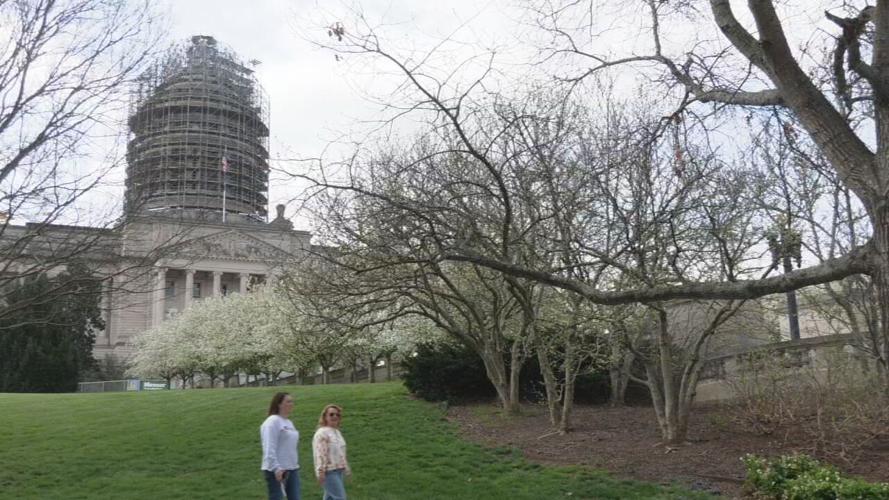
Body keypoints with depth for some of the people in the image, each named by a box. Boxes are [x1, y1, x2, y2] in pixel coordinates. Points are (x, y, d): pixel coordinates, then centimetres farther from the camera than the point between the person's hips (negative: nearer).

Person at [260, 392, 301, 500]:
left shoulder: (288, 422, 15)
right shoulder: (273, 421, -11)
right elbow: (269, 448, -19)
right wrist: (276, 468, -24)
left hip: (292, 469, 8)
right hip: (277, 470, -8)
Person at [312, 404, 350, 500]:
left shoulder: (337, 432, 15)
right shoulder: (322, 433, -14)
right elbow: (319, 454, -20)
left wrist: (346, 468, 23)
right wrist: (320, 472, -25)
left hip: (338, 470, 9)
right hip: (329, 471, -9)